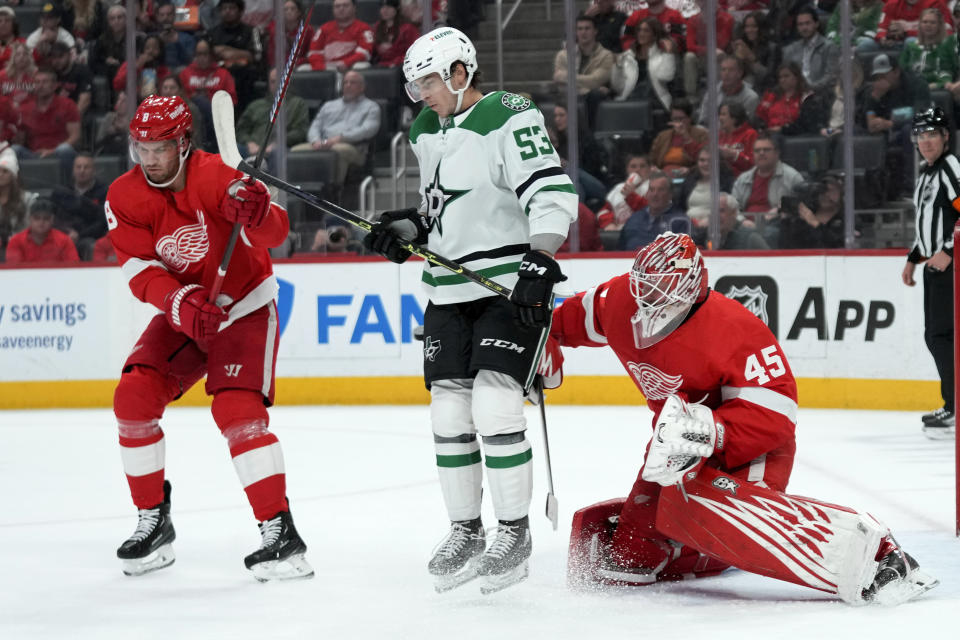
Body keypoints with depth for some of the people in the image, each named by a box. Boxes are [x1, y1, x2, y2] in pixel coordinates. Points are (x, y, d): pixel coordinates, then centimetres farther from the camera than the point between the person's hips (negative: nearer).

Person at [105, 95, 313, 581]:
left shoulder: (214, 177, -23)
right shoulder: (125, 198, -9)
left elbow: (272, 235, -33)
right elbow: (140, 271, -14)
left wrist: (256, 215, -56)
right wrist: (181, 302, -32)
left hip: (245, 308, -5)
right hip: (182, 313, 5)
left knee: (238, 410, -21)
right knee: (134, 396, -9)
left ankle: (281, 533, -18)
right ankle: (153, 521, 6)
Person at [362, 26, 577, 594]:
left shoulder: (510, 119, -13)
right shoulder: (428, 131, 14)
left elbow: (553, 195, -21)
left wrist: (540, 262, -30)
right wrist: (403, 230, 8)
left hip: (511, 285, -8)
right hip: (450, 291, 8)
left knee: (495, 406, -16)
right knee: (450, 411, 4)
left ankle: (515, 534, -4)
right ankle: (466, 532, 15)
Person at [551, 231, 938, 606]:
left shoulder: (732, 331, -28)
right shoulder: (620, 301, -8)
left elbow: (773, 414, -30)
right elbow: (583, 315, 18)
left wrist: (713, 434, -43)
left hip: (749, 450, -8)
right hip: (679, 444, 8)